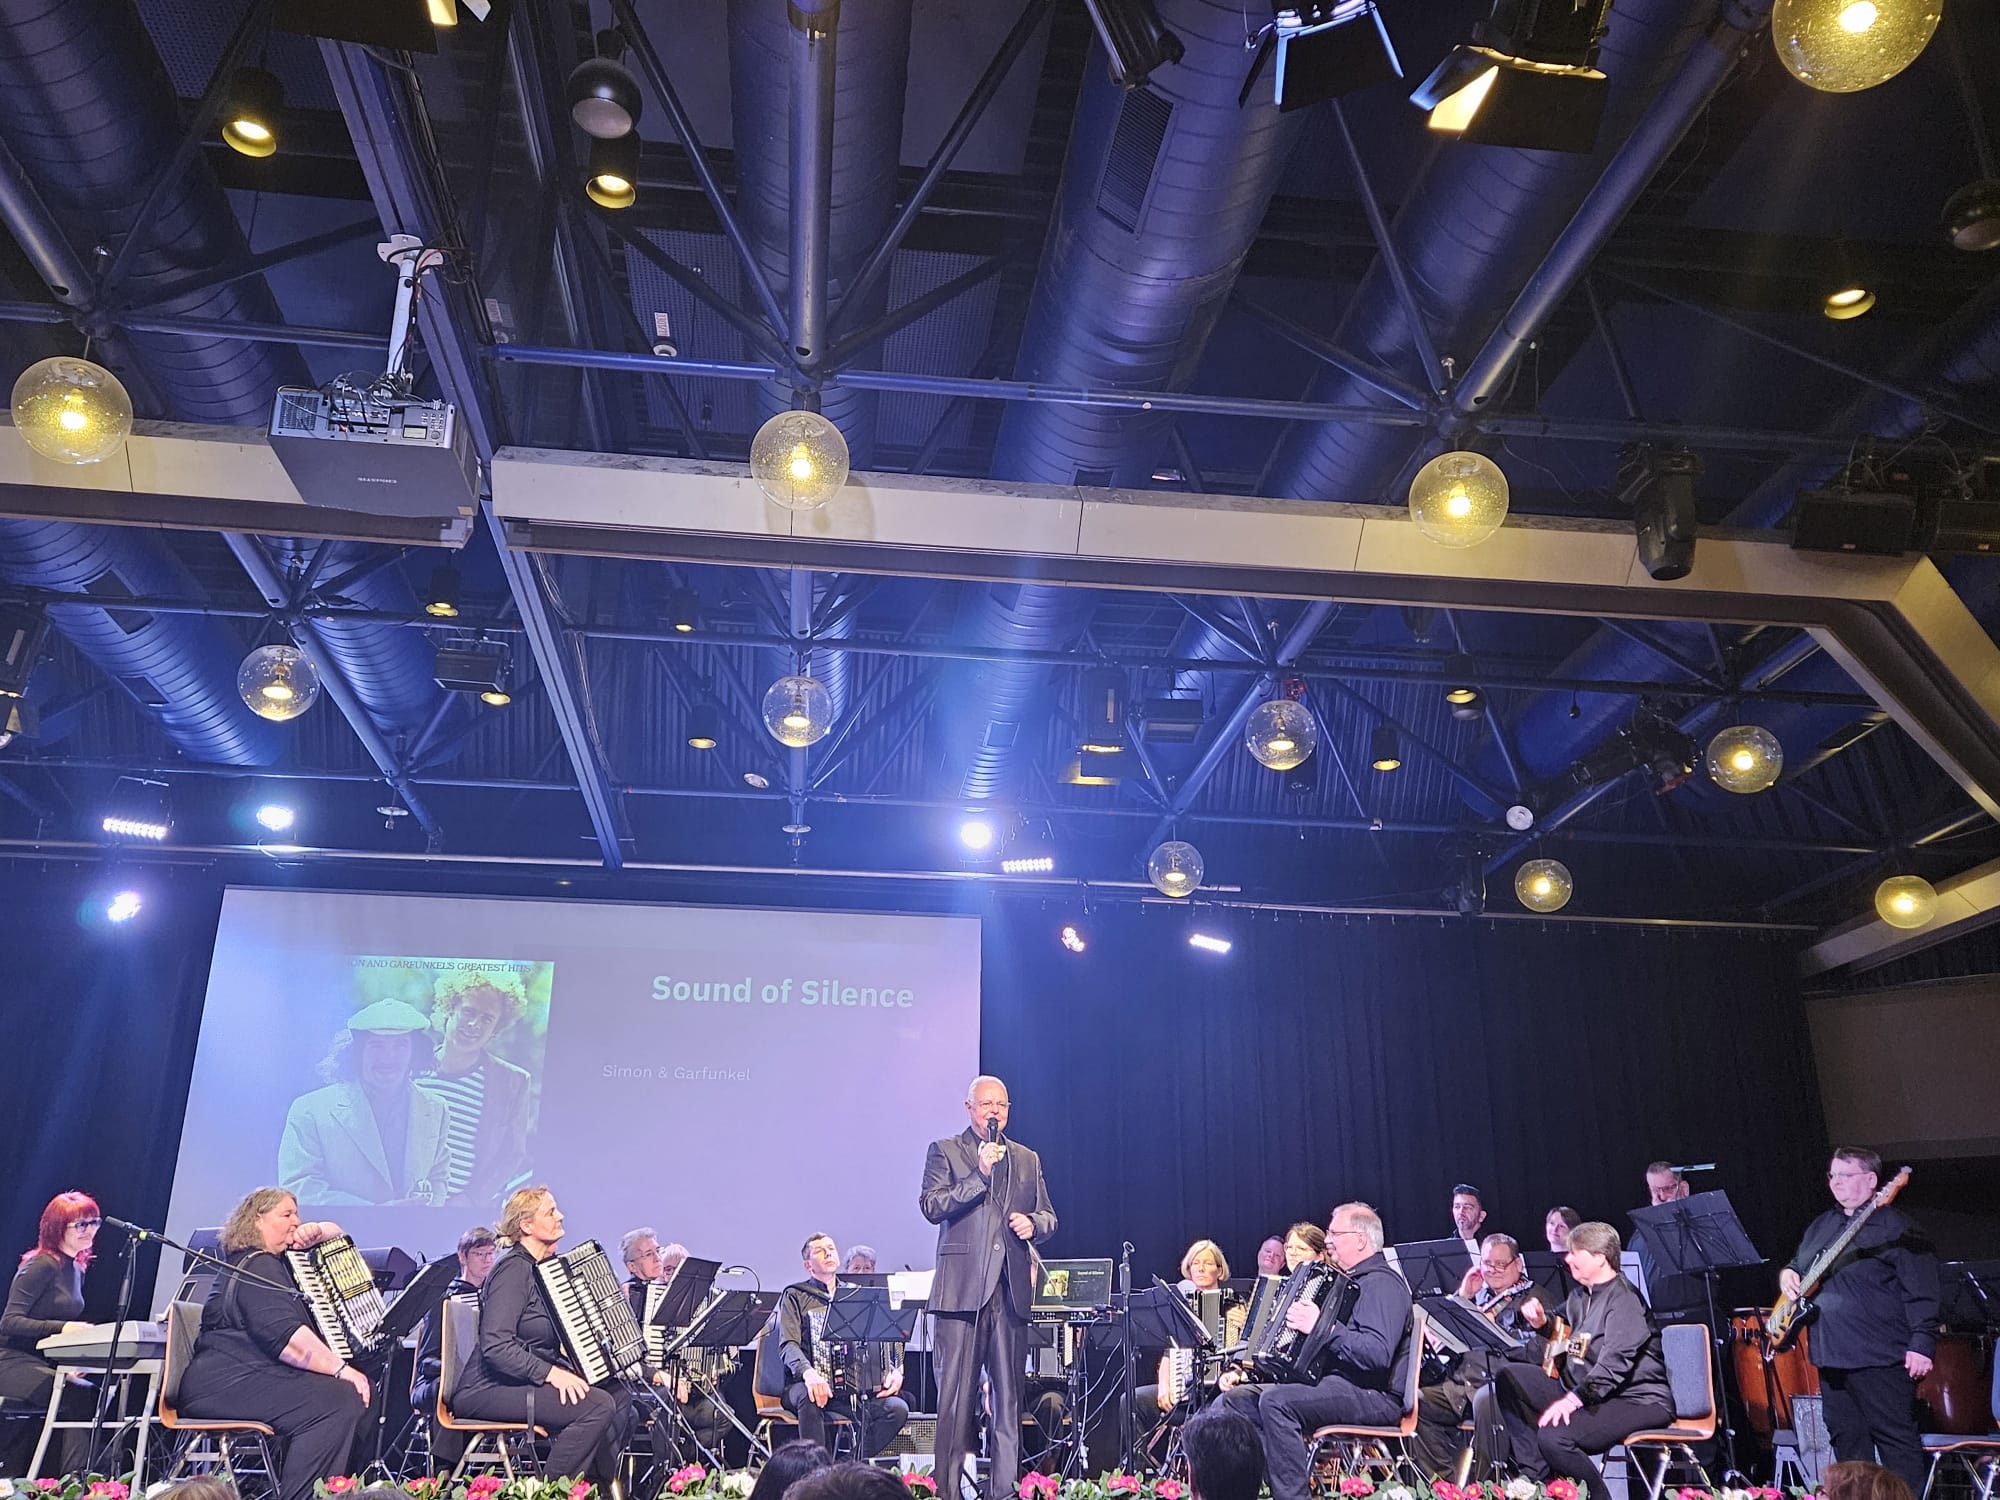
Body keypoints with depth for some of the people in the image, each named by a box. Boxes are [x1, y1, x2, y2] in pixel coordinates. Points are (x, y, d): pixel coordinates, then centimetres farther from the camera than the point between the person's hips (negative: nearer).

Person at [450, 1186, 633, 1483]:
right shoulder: (514, 1268, -15)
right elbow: (495, 1346, -25)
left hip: (530, 1380, 10)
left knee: (619, 1397, -2)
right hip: (488, 1391, -10)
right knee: (597, 1405, -24)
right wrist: (550, 1373, -29)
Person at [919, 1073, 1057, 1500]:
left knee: (1009, 1395, 5)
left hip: (1012, 1289, 4)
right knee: (956, 1395, -3)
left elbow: (1048, 1217, 21)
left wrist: (1033, 1223, -2)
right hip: (962, 1288, -4)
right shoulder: (944, 1152, 6)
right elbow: (931, 1206, -7)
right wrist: (980, 1173, -16)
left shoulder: (1027, 1159, 18)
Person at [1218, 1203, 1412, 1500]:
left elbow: (1378, 1354, -27)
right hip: (1327, 1383, 10)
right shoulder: (1351, 1282, 21)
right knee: (1238, 1396, 1)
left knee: (1276, 1400, -31)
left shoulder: (1381, 1283, -11)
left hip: (1374, 1397, -10)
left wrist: (1323, 1328, -27)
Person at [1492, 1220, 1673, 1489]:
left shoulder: (1623, 1297, -14)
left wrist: (1573, 1399, -35)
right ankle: (1536, 1476, -4)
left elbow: (1616, 1361, -27)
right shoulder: (1580, 1296, 15)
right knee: (1510, 1376, -2)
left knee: (1554, 1436, -32)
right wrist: (1541, 1323, 4)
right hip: (1584, 1393, 10)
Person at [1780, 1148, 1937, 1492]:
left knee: (1896, 1440, -4)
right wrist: (1787, 1274, 6)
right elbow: (1798, 1264, 28)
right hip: (1832, 1355, 8)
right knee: (1846, 1439, 13)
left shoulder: (1895, 1226, -8)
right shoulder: (1821, 1226, 17)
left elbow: (1921, 1290, -13)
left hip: (1880, 1358, -8)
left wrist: (1922, 1344, -20)